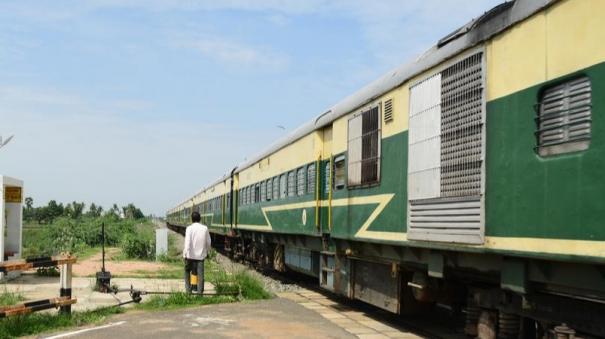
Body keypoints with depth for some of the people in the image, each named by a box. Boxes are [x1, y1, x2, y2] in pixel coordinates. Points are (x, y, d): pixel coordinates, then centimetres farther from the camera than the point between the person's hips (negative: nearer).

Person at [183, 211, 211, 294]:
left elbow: (187, 242, -14)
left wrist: (185, 254, -11)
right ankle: (200, 292, -1)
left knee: (187, 271, 17)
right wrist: (206, 251, 23)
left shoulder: (189, 228, -8)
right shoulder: (205, 228, 1)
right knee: (200, 273, 3)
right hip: (201, 255, 2)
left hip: (190, 255, -2)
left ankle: (188, 289, 13)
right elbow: (208, 242, 7)